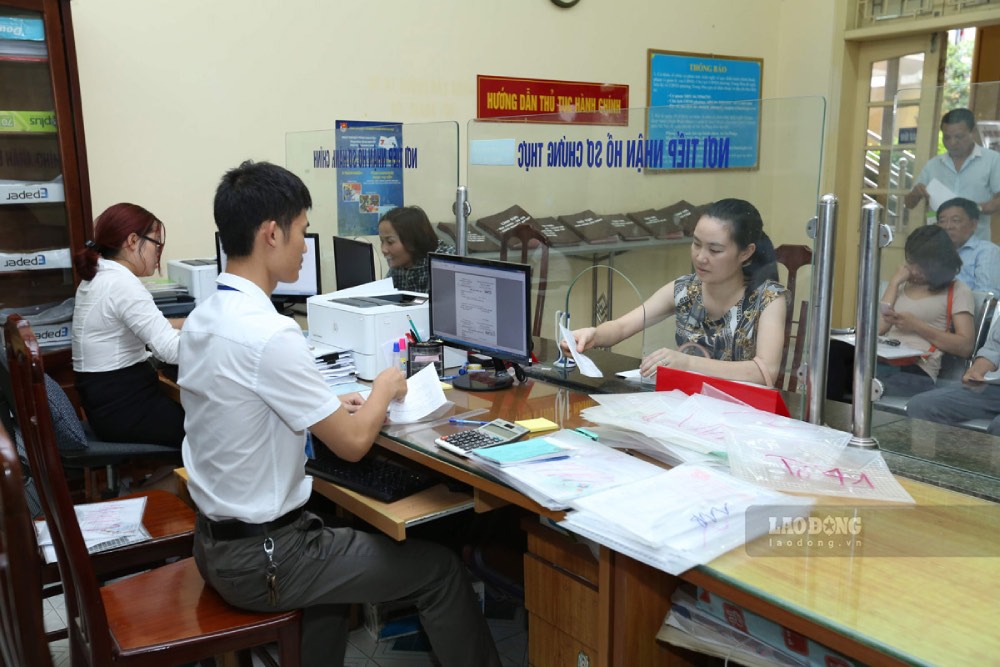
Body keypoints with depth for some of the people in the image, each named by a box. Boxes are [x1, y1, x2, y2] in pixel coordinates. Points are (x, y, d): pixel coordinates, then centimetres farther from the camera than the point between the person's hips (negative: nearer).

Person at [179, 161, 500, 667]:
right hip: (259, 559, -9)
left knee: (333, 536, 34)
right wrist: (384, 389, 0)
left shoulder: (200, 318, 1)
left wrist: (327, 410, 6)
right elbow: (353, 443, -18)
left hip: (214, 540, 9)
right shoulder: (269, 334, -27)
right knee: (439, 569, 3)